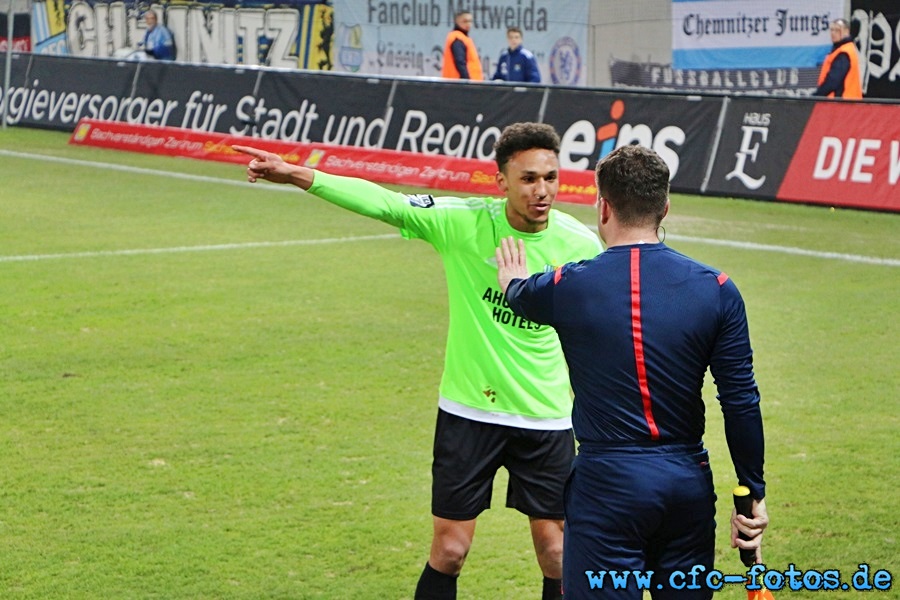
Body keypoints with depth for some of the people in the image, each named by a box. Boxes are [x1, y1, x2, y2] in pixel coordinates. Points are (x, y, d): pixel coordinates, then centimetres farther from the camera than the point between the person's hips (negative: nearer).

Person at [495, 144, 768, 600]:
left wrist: (513, 282, 45)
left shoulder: (568, 287, -6)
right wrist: (752, 494, 7)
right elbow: (741, 403, -3)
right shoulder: (715, 289, -3)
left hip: (607, 484, -3)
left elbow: (523, 298, 20)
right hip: (689, 485, 3)